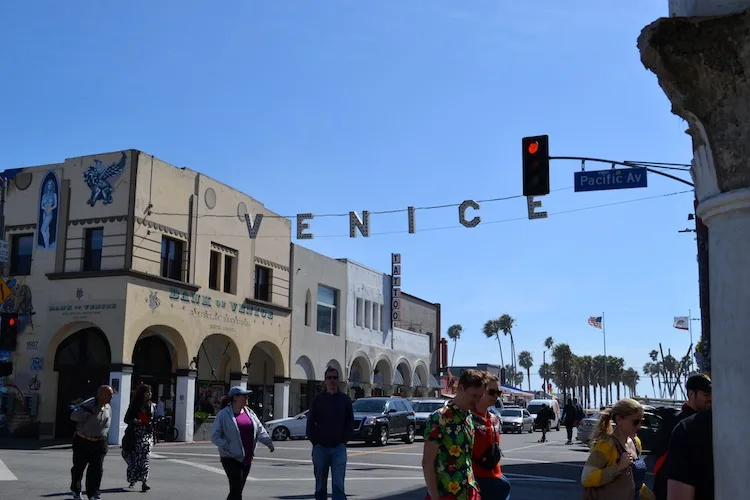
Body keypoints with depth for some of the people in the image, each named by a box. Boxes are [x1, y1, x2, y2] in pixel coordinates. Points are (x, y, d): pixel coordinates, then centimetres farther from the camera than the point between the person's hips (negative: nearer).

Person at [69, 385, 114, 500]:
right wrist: (90, 412, -33)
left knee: (97, 469, -5)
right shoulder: (88, 405, -15)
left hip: (99, 443, 4)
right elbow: (74, 416, -27)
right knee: (78, 468, 12)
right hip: (82, 442, -4)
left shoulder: (108, 408, 6)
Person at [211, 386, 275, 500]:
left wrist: (268, 441, -12)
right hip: (231, 458, -6)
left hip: (247, 458, 6)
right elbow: (215, 436, -7)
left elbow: (260, 429, 5)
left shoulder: (250, 413, 11)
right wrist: (228, 447, -18)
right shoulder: (223, 414, -6)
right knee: (236, 489, -10)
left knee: (237, 490, 13)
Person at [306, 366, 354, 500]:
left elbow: (350, 423, 8)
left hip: (339, 448, -1)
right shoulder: (318, 400, 5)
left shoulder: (345, 400, 5)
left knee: (338, 485, -8)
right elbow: (310, 423, 5)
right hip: (320, 448, 1)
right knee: (320, 485, 10)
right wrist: (315, 442, -3)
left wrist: (344, 441, -2)